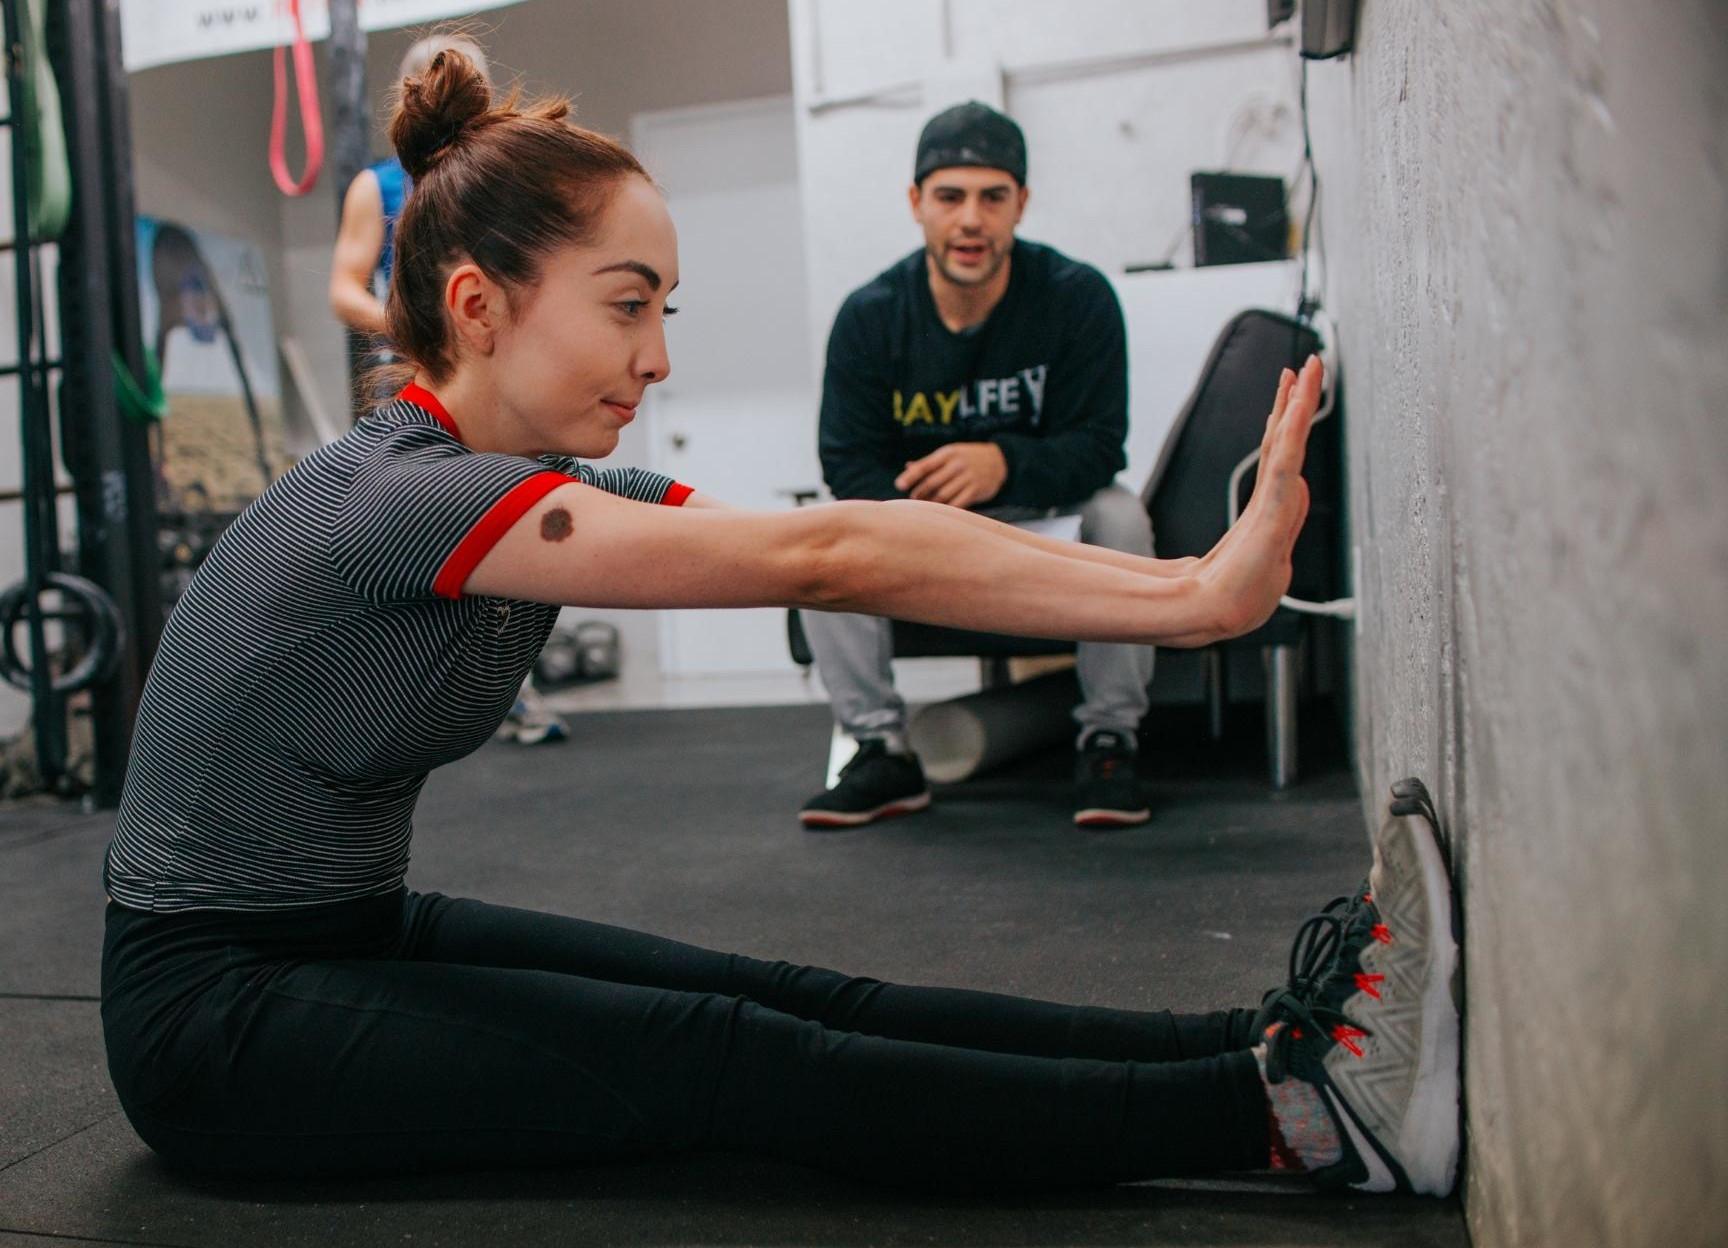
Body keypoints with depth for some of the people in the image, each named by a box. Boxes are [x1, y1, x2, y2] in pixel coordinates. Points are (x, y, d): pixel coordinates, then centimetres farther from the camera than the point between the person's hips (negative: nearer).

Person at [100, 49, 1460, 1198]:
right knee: (728, 1064, -21)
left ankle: (1265, 1042, -18)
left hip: (359, 936, 7)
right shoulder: (401, 497, -27)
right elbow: (815, 558, -33)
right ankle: (1287, 1107, -27)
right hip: (217, 1011, -7)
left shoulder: (557, 487, 1)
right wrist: (1197, 598, -33)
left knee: (783, 1000, -10)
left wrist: (1189, 575, -16)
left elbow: (826, 547, -9)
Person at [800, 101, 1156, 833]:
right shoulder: (870, 315, -12)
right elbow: (849, 461, -15)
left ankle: (1109, 744, -17)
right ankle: (882, 751, -15)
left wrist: (1005, 463, -43)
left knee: (1120, 517, -32)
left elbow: (1098, 445, -20)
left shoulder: (1077, 297, -16)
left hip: (1048, 516, -1)